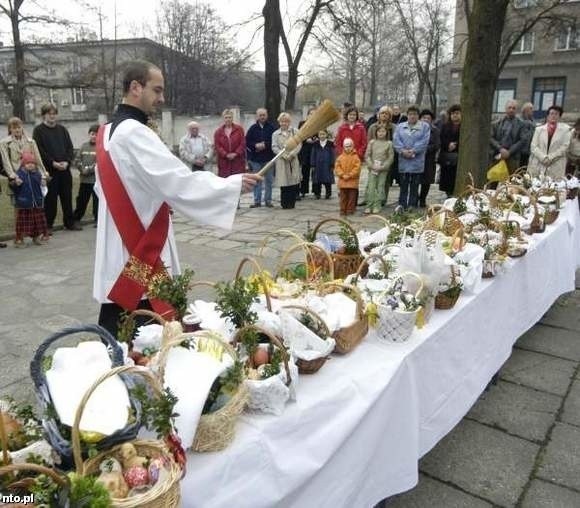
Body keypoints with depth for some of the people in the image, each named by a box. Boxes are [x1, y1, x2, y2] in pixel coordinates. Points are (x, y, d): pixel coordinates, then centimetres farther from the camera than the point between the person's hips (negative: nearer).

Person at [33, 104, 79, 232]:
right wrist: (53, 163, -16)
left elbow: (70, 147, 9)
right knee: (50, 198, -1)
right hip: (48, 170, -4)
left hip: (65, 169, 4)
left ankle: (69, 222, 18)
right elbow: (39, 150, -7)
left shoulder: (62, 129, 14)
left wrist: (67, 161, -7)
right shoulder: (38, 130, 1)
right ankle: (47, 225, 7)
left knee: (67, 197, 8)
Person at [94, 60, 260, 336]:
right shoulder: (134, 133, -18)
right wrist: (233, 183, -18)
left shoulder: (107, 132, 13)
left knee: (115, 333, 16)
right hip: (140, 254, -10)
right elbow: (179, 181, -24)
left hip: (119, 247, 10)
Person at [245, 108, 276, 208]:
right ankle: (257, 201, 12)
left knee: (269, 180, 5)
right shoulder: (253, 128, 5)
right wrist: (256, 145, -12)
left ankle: (268, 200, 14)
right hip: (255, 159, 1)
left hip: (268, 158, -1)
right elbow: (247, 142, 3)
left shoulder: (271, 127, 1)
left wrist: (265, 145, -14)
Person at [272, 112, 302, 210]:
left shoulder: (295, 131, 9)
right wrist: (284, 155, -12)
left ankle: (292, 203, 9)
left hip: (293, 160, 1)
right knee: (284, 183, -4)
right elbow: (274, 147, 1)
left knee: (294, 182, -2)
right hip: (282, 161, -1)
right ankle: (285, 204, 6)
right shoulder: (275, 134, 9)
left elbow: (299, 144, 1)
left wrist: (291, 154, -11)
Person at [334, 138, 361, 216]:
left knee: (352, 196, 2)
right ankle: (343, 210, 12)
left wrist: (349, 175, -14)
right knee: (343, 196, 6)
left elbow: (357, 168, -9)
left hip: (353, 181, -2)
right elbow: (337, 167, 1)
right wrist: (343, 175, -10)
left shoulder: (355, 157, -2)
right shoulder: (340, 157, 5)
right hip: (342, 180, 2)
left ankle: (350, 210, 9)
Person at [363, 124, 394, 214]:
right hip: (372, 168, 0)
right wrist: (372, 165, -9)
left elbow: (391, 157, -1)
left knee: (380, 187, 0)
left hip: (383, 169, 0)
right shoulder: (372, 142, 6)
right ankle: (369, 206, -2)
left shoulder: (389, 143, 3)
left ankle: (377, 206, 3)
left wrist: (382, 167, -11)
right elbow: (367, 155, 3)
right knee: (371, 187, -4)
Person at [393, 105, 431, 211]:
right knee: (403, 184, 5)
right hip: (403, 161, 2)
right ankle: (402, 204, 11)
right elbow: (396, 140, 1)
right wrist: (402, 151, -15)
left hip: (417, 161, -2)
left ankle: (412, 205, 11)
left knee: (414, 185, 4)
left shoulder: (425, 126, 5)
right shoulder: (400, 126, 13)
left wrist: (413, 151, -18)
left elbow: (424, 141, -7)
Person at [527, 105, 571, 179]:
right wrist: (543, 158, -11)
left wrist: (550, 157, -10)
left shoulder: (565, 129, 8)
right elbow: (533, 147, 3)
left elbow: (565, 147, 0)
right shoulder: (539, 129, 11)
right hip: (538, 166, 1)